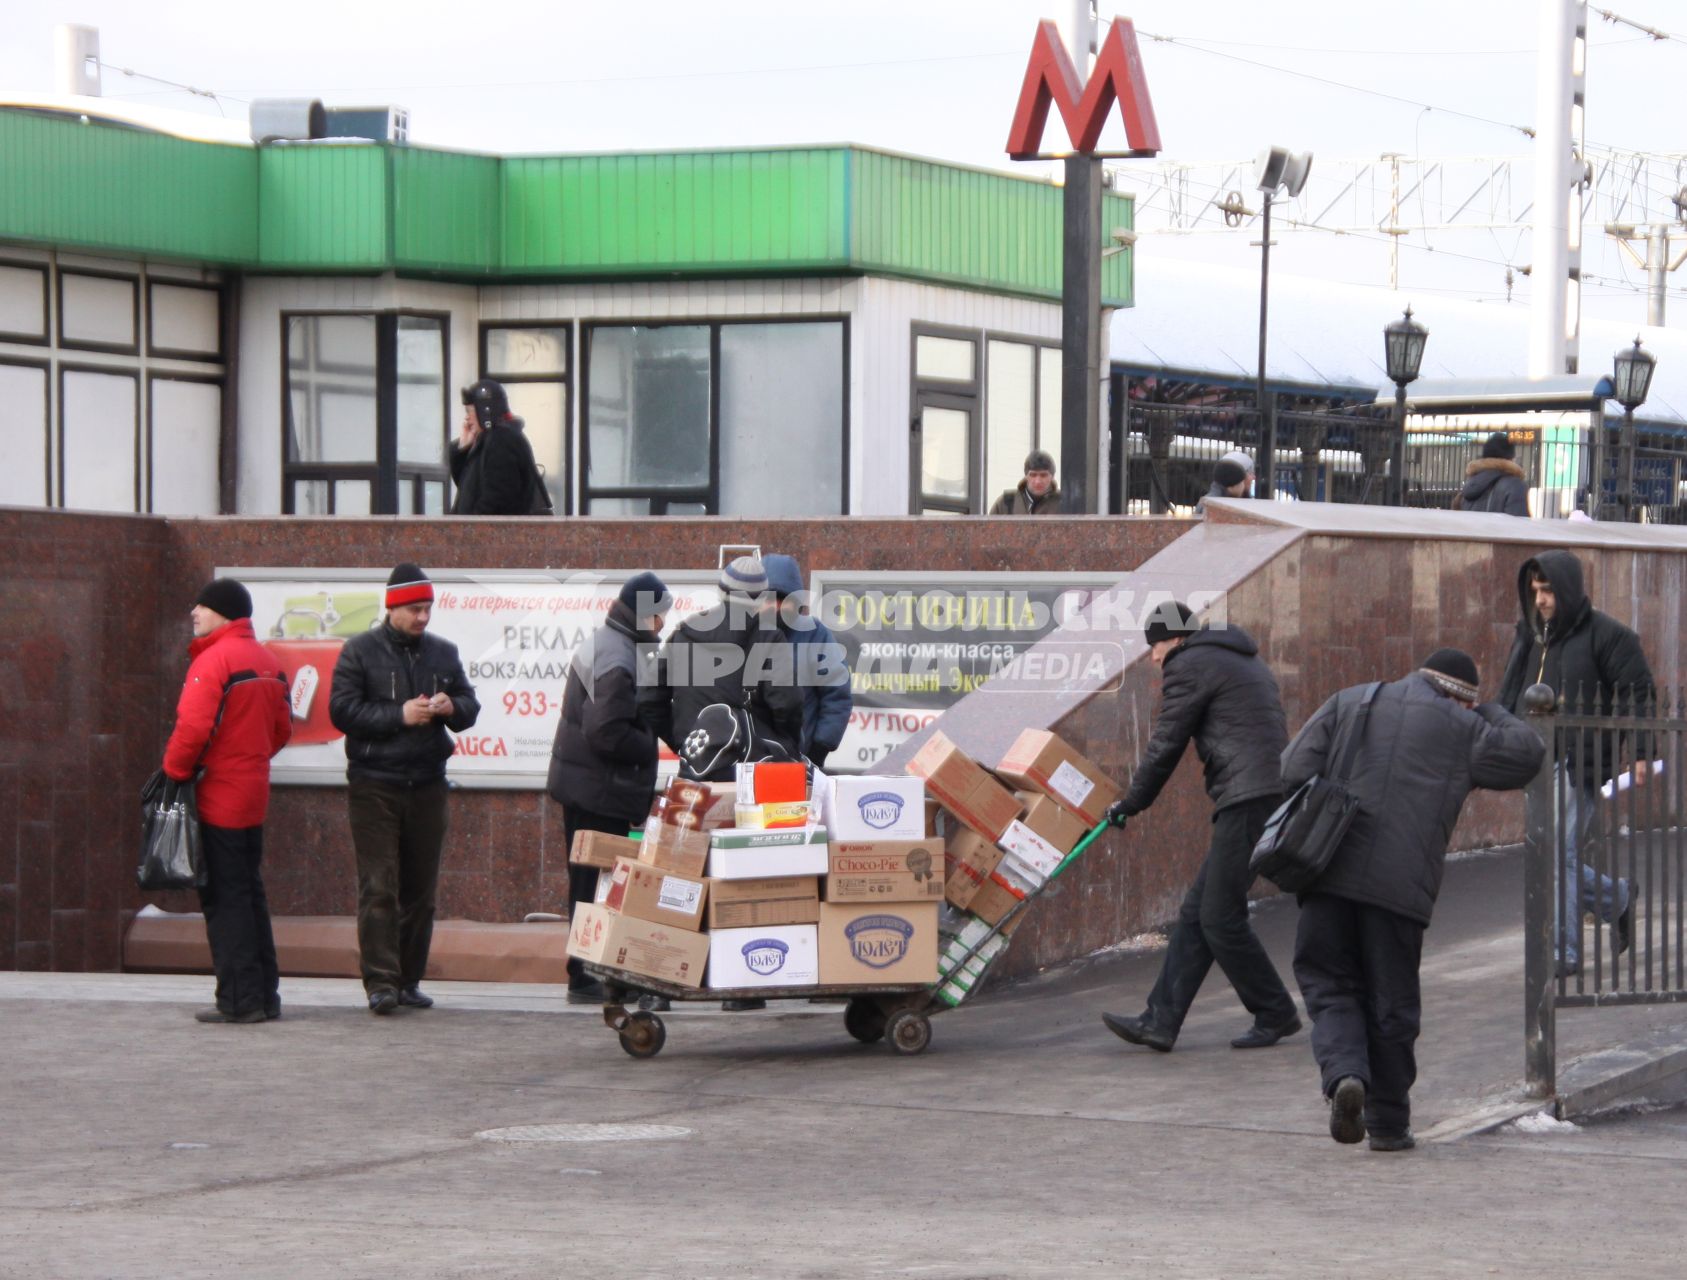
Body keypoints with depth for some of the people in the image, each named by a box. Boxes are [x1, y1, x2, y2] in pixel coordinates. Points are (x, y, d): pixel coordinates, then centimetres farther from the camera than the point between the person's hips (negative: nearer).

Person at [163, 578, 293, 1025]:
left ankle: (239, 1000, -5)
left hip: (217, 797, -8)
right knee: (250, 894, 15)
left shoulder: (213, 660, -16)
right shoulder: (267, 662, 11)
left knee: (224, 899, -4)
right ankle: (265, 995, 17)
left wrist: (175, 771, -10)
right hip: (253, 795, 8)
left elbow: (193, 727, -23)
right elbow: (282, 728, 16)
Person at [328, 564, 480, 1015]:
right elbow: (342, 710, -9)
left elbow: (470, 706, 16)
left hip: (427, 786, 5)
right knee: (378, 887, -9)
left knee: (420, 888, 7)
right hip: (374, 786, -5)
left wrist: (451, 708, -8)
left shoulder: (443, 653, 12)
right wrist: (400, 715, -17)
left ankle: (409, 980, 14)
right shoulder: (360, 652, -1)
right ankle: (380, 982, -11)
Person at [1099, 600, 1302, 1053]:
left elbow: (1165, 747, -1)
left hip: (1248, 800, -10)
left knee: (1220, 918, -5)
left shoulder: (1189, 666, -2)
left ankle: (1275, 1015, 3)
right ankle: (1160, 1022, 6)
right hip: (1276, 792, 10)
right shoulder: (1246, 662, 27)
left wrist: (1130, 804, 11)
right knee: (1196, 913, 8)